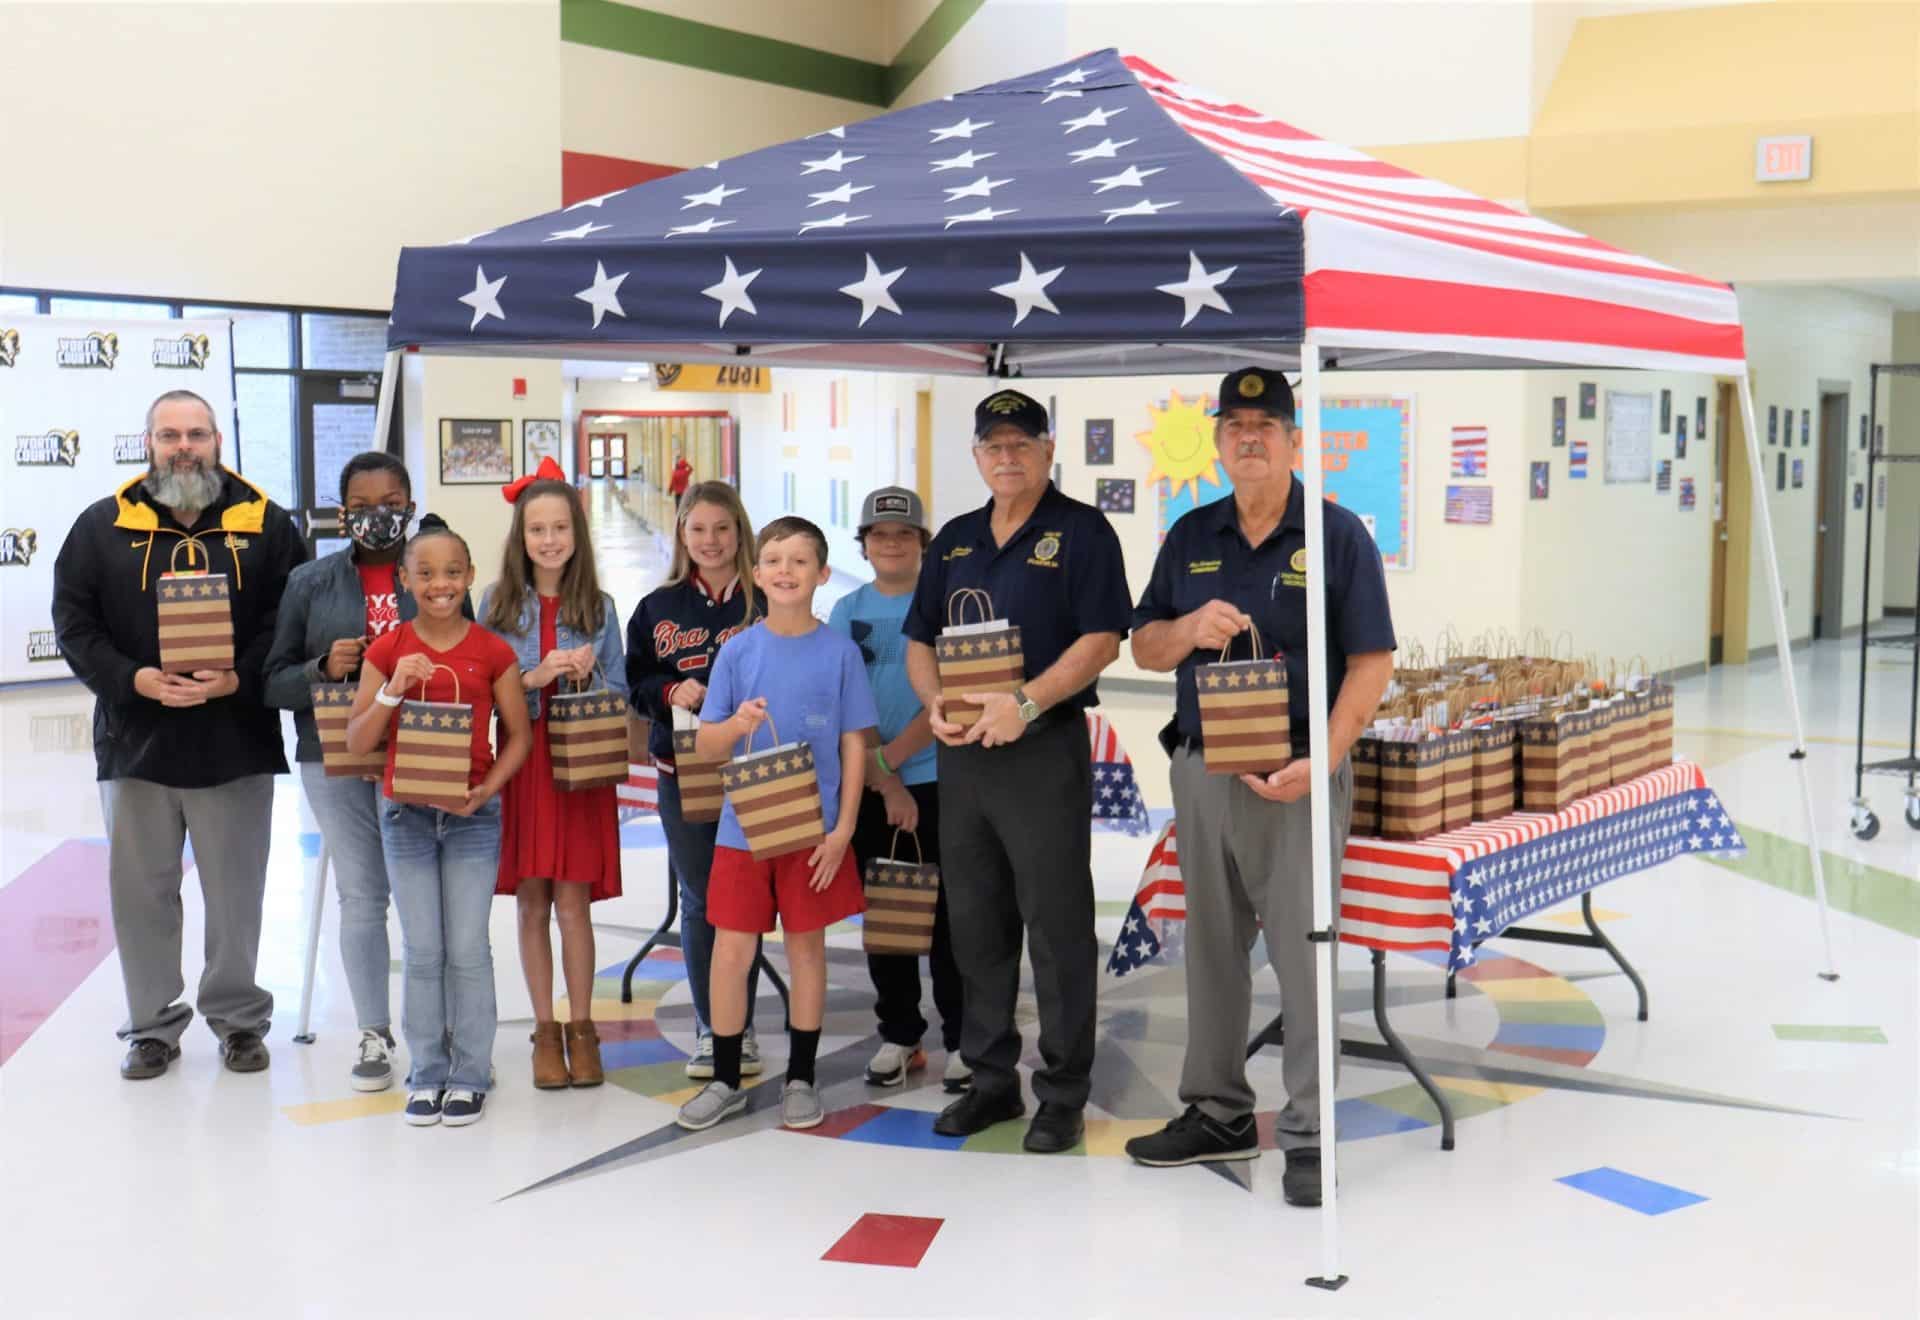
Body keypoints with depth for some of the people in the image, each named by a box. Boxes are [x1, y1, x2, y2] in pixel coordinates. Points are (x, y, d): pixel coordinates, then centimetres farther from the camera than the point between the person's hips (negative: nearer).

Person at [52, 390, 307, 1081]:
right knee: (140, 892, 8)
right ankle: (154, 1025, 22)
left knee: (236, 893, 8)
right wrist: (134, 680, -15)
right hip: (135, 740, 1)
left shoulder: (265, 524, 3)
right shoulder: (104, 526, 5)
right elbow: (73, 623, 1)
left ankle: (237, 1017, 24)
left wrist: (239, 679, -17)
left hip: (236, 742, -1)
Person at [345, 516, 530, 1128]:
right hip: (406, 813, 1)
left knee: (468, 950, 1)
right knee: (421, 951, 5)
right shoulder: (388, 650, 0)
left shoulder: (492, 652, -2)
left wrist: (488, 789, -12)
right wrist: (392, 691, -17)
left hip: (472, 814, -1)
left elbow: (519, 734, 3)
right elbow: (356, 741, -1)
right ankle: (427, 1075, 15)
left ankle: (469, 1076, 12)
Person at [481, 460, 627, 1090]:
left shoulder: (599, 608, 5)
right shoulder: (498, 604, 4)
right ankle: (545, 1031, 15)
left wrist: (586, 678, -12)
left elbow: (620, 693, 7)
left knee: (571, 900, -1)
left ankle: (581, 1029, 11)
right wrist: (535, 677, -14)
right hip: (518, 761, 1)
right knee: (531, 902, 5)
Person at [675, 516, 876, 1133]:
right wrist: (737, 724, -20)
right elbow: (706, 745, 2)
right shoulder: (737, 651, 1)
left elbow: (854, 744, -1)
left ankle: (801, 1078, 22)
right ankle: (726, 1080, 17)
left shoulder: (839, 652, -3)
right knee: (731, 950, 3)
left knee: (806, 946, 9)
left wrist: (843, 828, -7)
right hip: (743, 825, 1)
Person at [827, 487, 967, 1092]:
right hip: (869, 788, 3)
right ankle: (899, 1036, 21)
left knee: (948, 912, 0)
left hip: (938, 782, -3)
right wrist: (886, 786, -9)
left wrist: (892, 757, -15)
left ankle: (962, 1041, 9)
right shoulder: (847, 611, 6)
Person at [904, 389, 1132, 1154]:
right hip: (962, 750, 6)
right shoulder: (955, 541, 15)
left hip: (1045, 747, -6)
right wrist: (934, 702, -4)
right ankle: (990, 1080, 22)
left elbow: (1102, 639, -12)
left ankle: (1062, 1095, 6)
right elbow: (920, 641, 16)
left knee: (1057, 924, -2)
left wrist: (1026, 702, -22)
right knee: (975, 922, 11)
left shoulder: (1080, 532, -3)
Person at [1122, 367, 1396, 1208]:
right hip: (1201, 768, 5)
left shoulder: (1338, 536, -3)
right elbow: (1143, 648, 13)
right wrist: (1191, 629, -10)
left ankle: (1309, 1137, 4)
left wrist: (1321, 761, -18)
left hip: (1296, 774, -5)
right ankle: (1217, 1113, 25)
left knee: (1302, 951, -4)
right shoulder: (1192, 537, 11)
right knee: (1211, 945, 13)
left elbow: (1371, 661, -7)